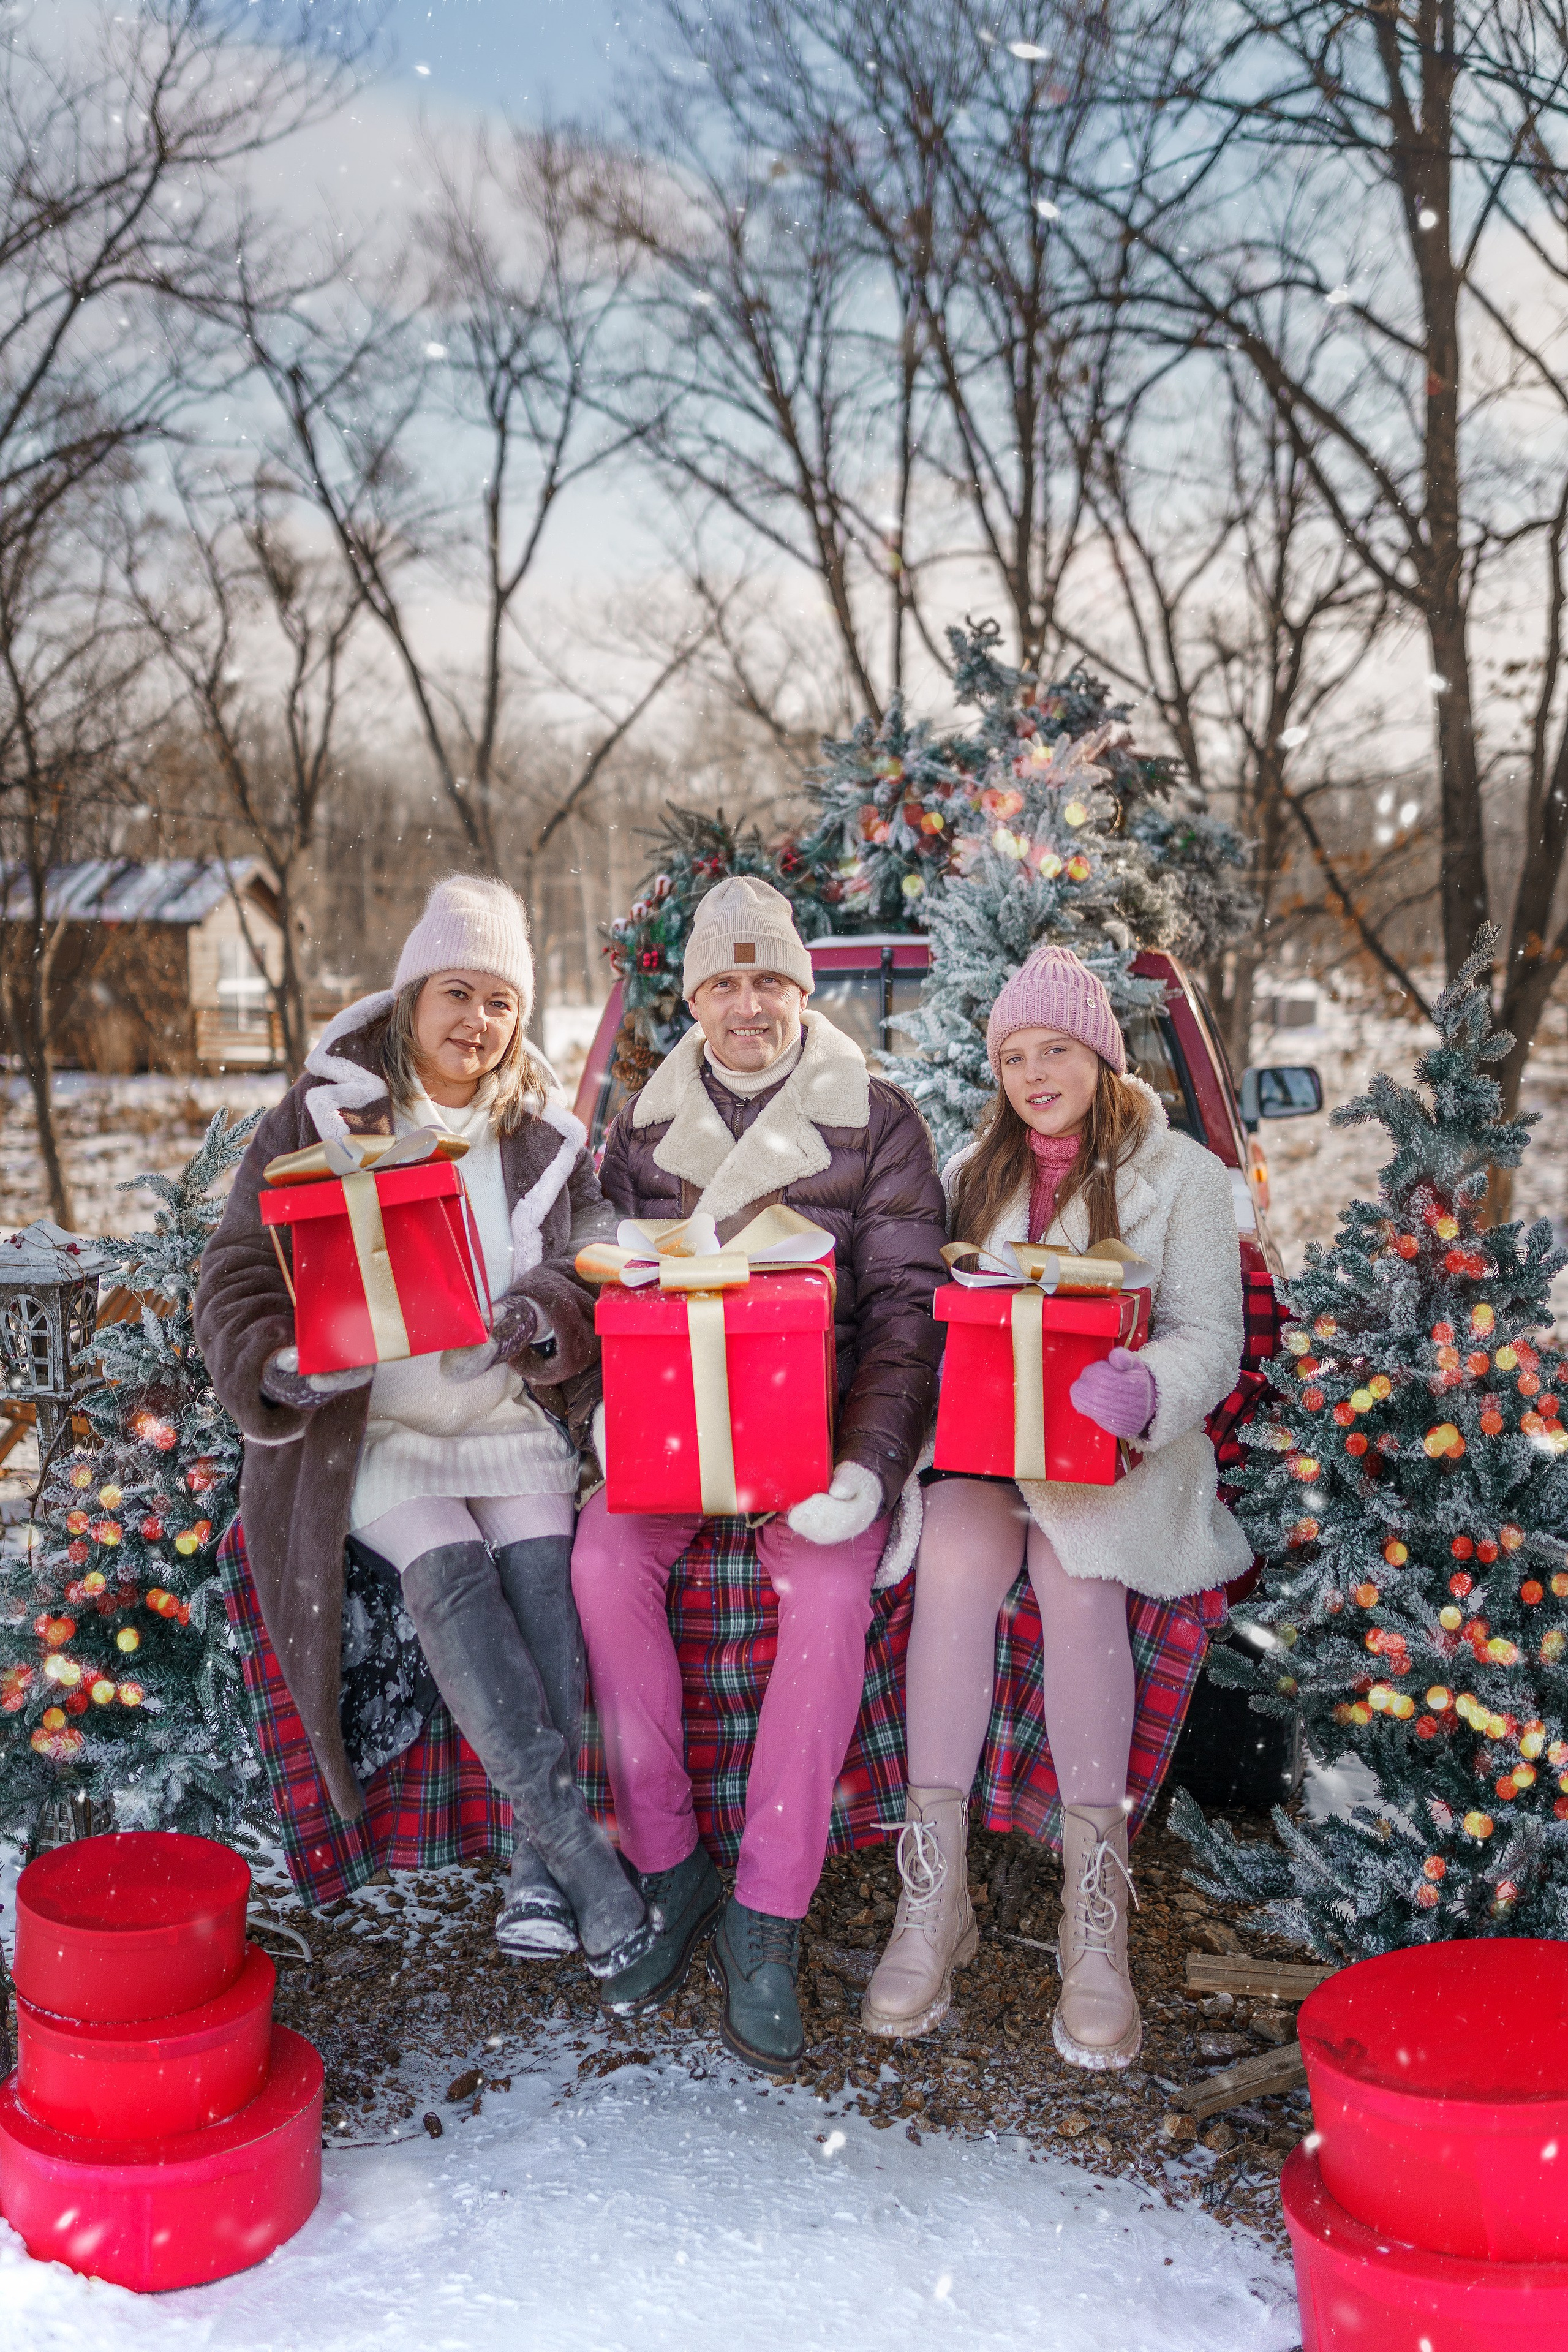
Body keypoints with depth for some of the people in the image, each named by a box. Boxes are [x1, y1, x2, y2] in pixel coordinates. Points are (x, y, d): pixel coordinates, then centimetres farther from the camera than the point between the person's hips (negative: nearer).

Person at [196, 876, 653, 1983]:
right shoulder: (318, 1121, 3)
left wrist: (542, 1319, -19)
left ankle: (543, 1868, -22)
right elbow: (238, 1279, 1)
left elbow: (592, 1276, 5)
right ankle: (584, 1852, -29)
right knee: (450, 1571, -28)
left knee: (544, 1565, -24)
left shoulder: (549, 1141, 11)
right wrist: (283, 1367, -20)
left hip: (513, 1423, 2)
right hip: (373, 1432, -2)